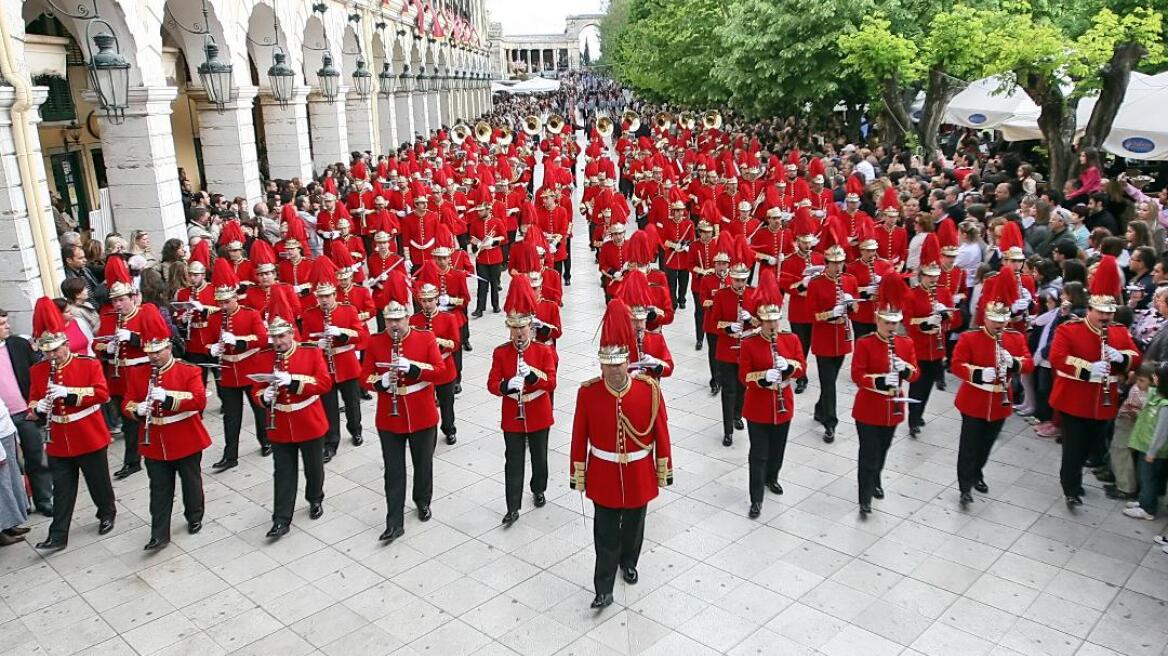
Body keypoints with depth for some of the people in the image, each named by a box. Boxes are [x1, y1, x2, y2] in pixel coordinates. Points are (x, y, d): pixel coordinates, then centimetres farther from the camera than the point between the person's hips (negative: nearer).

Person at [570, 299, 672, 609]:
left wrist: (664, 469, 1)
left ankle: (629, 563, 48)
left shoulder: (650, 389, -14)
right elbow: (579, 437, -6)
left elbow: (661, 432, -5)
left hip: (639, 473, 1)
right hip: (603, 474, -1)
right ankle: (603, 589, 17)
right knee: (606, 532, 5)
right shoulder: (587, 392, -14)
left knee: (634, 524, 21)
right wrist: (577, 475, 0)